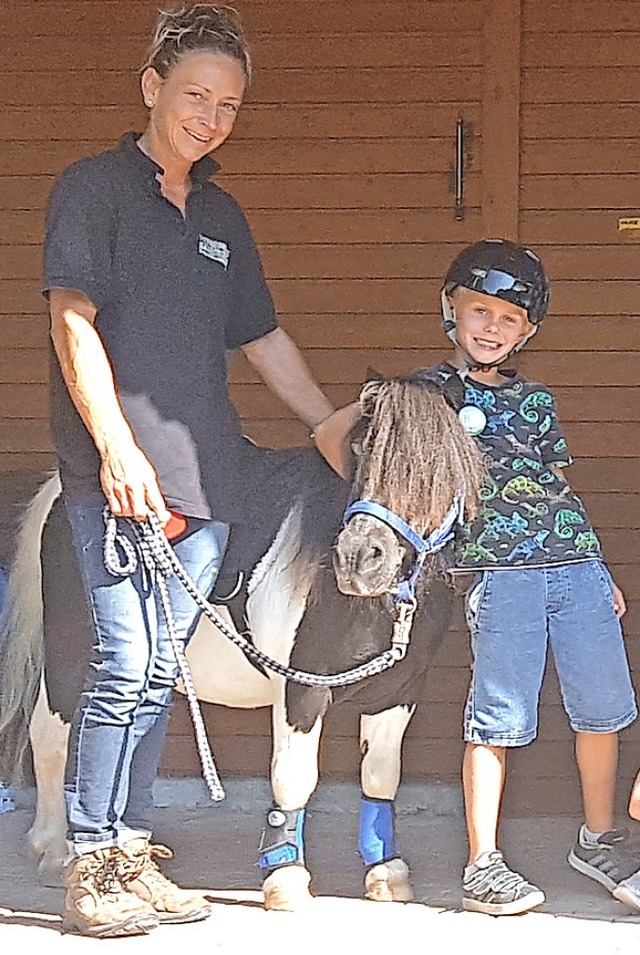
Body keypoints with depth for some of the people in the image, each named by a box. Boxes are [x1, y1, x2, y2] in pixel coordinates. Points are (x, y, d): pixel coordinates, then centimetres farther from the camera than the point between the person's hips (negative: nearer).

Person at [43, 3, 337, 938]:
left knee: (158, 675, 6)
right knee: (125, 666, -12)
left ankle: (131, 854, 11)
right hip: (117, 476, -6)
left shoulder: (222, 216, 20)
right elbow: (73, 320, -8)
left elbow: (265, 341, 27)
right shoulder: (95, 187, 1)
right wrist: (116, 446, -18)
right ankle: (90, 869, -5)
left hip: (204, 482, 6)